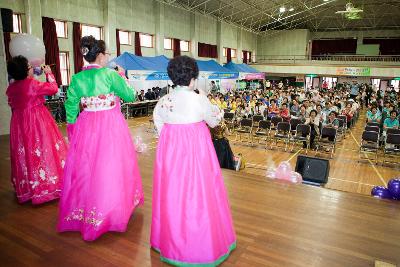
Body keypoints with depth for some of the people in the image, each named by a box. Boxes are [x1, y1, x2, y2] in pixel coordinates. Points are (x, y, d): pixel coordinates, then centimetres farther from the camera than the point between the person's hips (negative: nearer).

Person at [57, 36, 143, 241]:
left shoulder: (77, 78, 1)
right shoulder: (111, 75, -11)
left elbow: (71, 107, 3)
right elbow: (130, 96, -4)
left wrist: (72, 128, 15)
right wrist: (122, 77, 10)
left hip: (86, 127, 4)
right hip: (111, 126, -4)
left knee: (85, 168, 15)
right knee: (110, 167, 7)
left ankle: (80, 214, 32)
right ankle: (111, 213, 20)